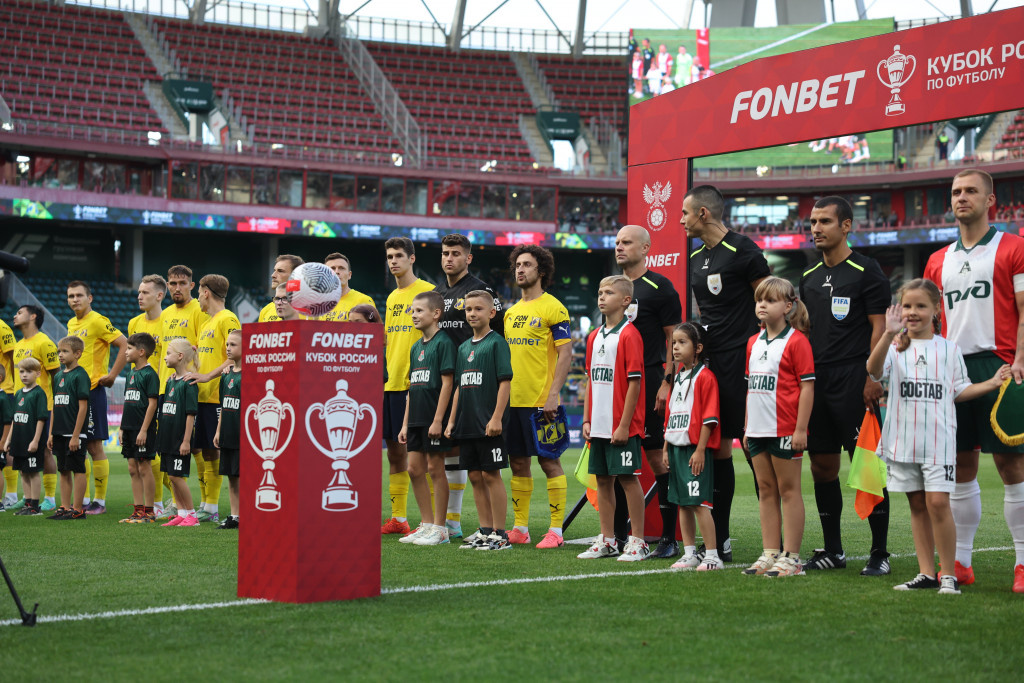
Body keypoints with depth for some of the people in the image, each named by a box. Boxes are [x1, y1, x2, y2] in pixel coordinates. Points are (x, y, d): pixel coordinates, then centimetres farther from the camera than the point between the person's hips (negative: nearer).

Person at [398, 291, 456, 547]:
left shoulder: (443, 343, -8)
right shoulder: (416, 347, 16)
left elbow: (447, 383, -13)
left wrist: (438, 420, -17)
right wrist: (405, 424, 16)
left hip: (435, 419, -8)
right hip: (416, 419, 8)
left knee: (435, 468, -4)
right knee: (414, 468, 7)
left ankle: (439, 528, 3)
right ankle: (426, 524, 16)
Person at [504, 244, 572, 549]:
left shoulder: (553, 308, -7)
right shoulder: (511, 311, 15)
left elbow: (565, 353, -12)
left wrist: (553, 393, -19)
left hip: (540, 400, -7)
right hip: (513, 399, 7)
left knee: (549, 462, -3)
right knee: (518, 463, 10)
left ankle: (556, 530, 1)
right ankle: (520, 528, 17)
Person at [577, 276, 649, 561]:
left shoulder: (629, 335, -10)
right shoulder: (594, 336, 13)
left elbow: (634, 382, -13)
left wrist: (624, 425, -16)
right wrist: (587, 420, 10)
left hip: (622, 426, -7)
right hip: (599, 425, 7)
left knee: (628, 478, -3)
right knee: (603, 479, 10)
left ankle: (638, 542, 3)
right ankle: (607, 540, 18)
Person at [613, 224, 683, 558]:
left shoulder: (659, 287, -5)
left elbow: (673, 338, -7)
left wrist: (667, 382, -15)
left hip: (648, 381, -7)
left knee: (657, 456, -5)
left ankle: (669, 538, -1)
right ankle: (618, 535, 15)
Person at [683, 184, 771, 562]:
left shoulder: (743, 251, -9)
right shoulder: (696, 258, 15)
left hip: (742, 361, -8)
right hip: (708, 362, 8)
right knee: (718, 447, 8)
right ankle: (719, 541, 14)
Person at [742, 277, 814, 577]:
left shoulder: (796, 341, -8)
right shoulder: (754, 343, 14)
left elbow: (807, 386, -11)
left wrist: (800, 429, -15)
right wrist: (747, 427, 16)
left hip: (785, 430, -7)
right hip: (758, 429, 7)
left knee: (788, 490, -1)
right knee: (766, 490, 11)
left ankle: (791, 557, 2)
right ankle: (770, 553, 17)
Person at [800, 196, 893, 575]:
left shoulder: (866, 271, -3)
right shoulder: (810, 276, 16)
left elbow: (879, 326, -8)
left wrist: (873, 377, -16)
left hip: (853, 381, -7)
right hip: (816, 380, 7)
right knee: (822, 465, 8)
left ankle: (880, 552, 1)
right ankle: (832, 550, 17)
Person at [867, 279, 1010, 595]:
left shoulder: (948, 349, 6)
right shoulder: (896, 348, 1)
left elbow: (958, 390, 13)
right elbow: (874, 370, -20)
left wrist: (991, 383, 0)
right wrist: (889, 334, -34)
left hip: (938, 440, -1)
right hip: (903, 439, 1)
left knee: (937, 502, -11)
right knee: (917, 506, 8)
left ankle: (949, 575, -2)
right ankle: (926, 574, 15)